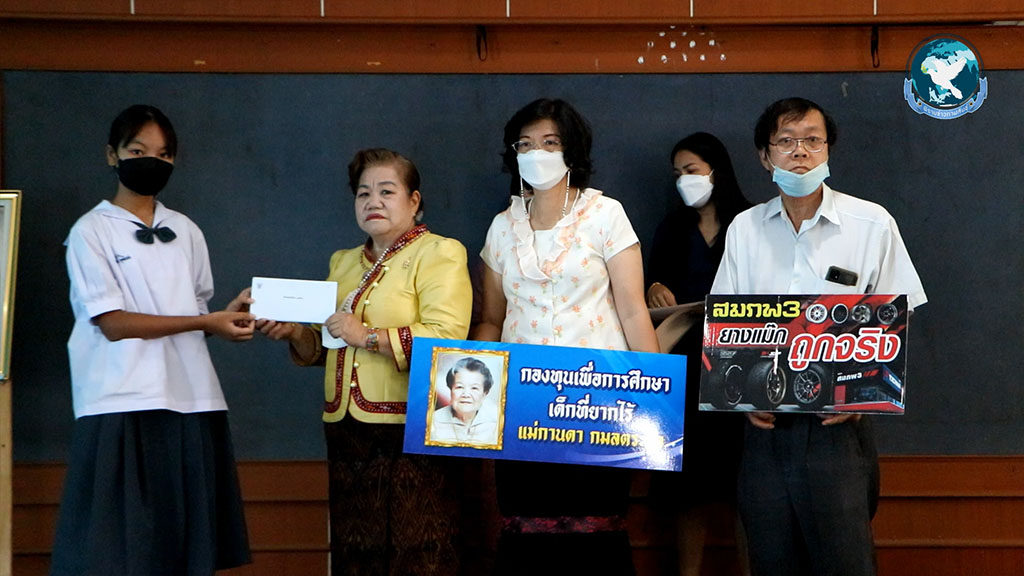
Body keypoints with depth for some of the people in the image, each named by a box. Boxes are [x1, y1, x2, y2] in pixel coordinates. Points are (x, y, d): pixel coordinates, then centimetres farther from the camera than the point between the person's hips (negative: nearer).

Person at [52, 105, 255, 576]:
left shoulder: (186, 232, 16)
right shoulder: (91, 231, 2)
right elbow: (113, 323, -8)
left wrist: (229, 316, -5)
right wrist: (206, 322, -13)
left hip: (191, 400, 4)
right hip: (124, 405, -4)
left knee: (185, 538, 1)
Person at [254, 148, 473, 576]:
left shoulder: (437, 254, -2)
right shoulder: (344, 263, 21)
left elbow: (446, 338, -17)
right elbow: (323, 348, 24)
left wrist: (368, 336, -15)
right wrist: (295, 333, 4)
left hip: (411, 431, -7)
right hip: (349, 433, 7)